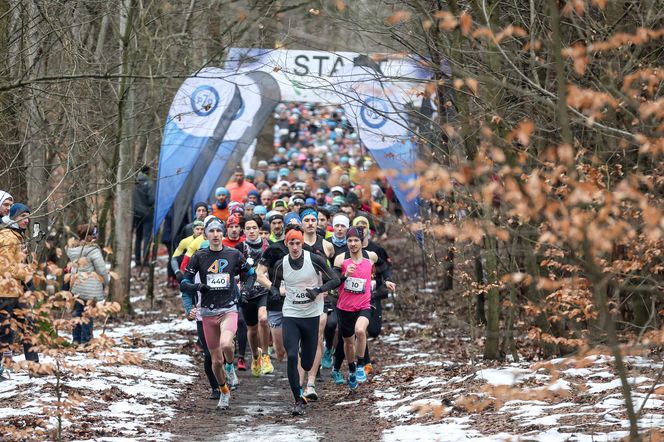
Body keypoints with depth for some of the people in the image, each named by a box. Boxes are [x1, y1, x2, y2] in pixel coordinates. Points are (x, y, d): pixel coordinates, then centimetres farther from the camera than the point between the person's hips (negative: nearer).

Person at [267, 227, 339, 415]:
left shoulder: (315, 260, -8)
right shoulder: (281, 265, -1)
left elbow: (335, 280, -4)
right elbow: (275, 285, 15)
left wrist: (318, 290, -21)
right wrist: (275, 292, -9)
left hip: (312, 315, -1)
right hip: (291, 316, 1)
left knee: (307, 364, 6)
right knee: (291, 357, -17)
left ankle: (304, 352, 47)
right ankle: (298, 400, -7)